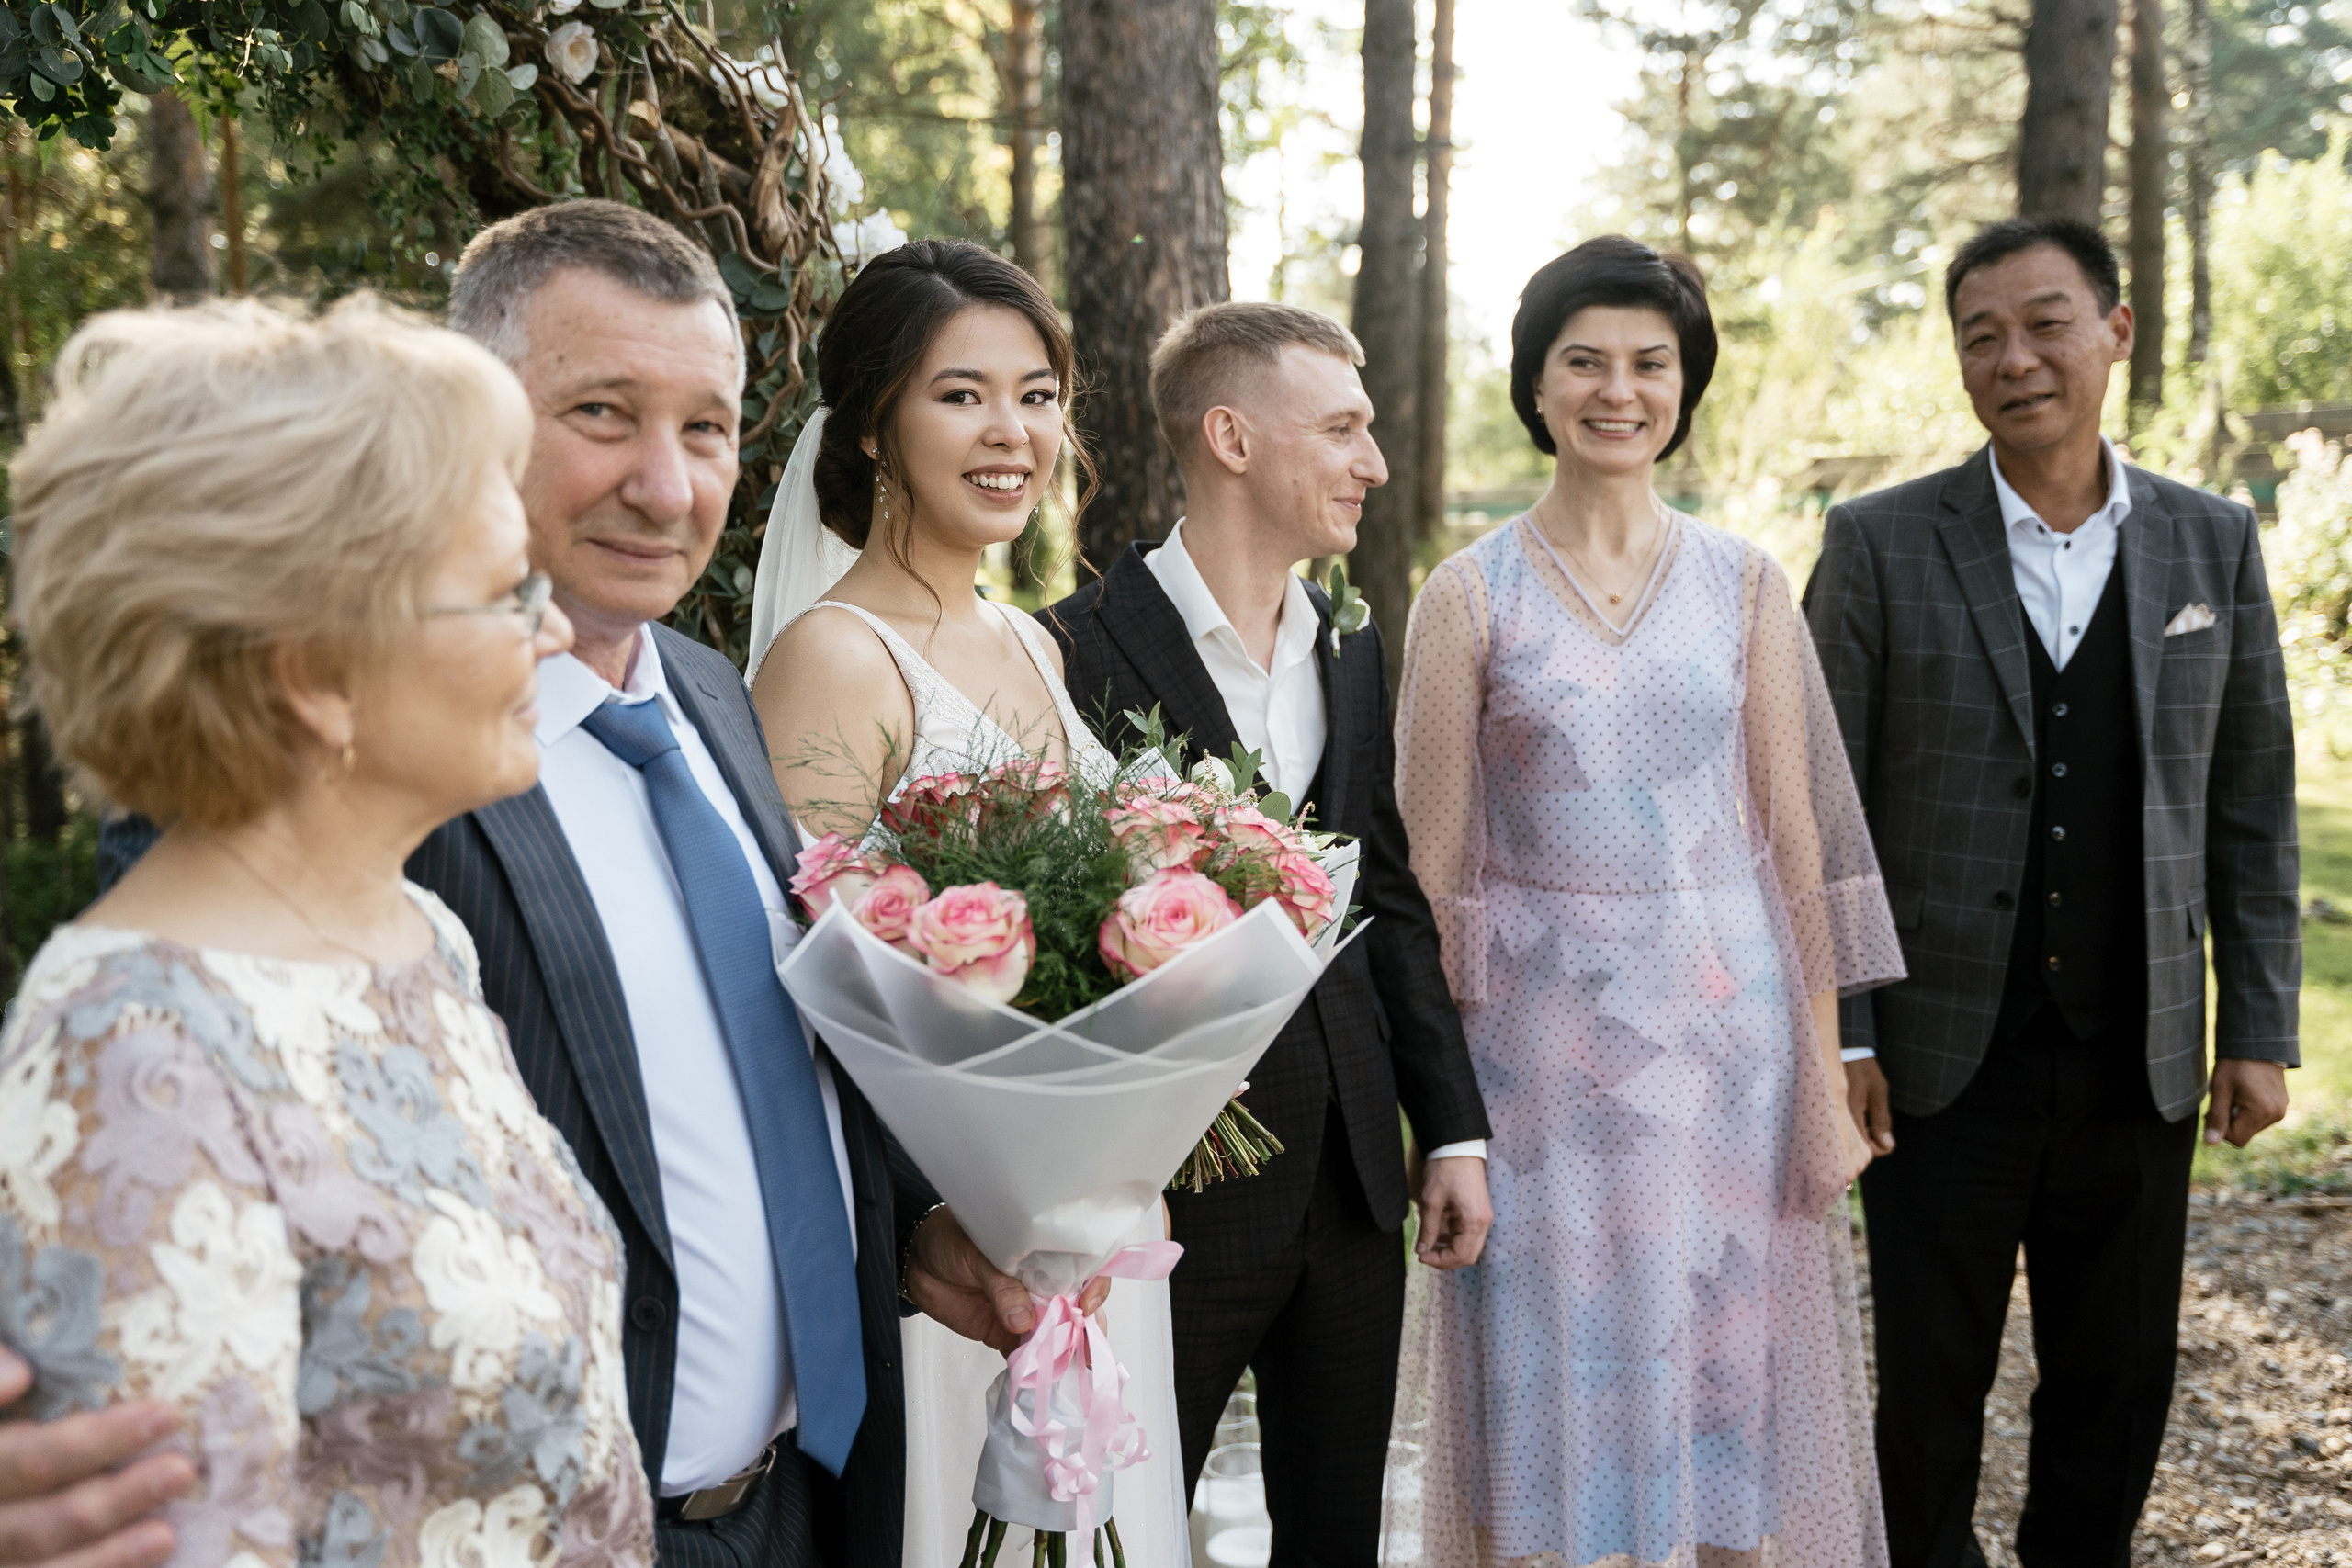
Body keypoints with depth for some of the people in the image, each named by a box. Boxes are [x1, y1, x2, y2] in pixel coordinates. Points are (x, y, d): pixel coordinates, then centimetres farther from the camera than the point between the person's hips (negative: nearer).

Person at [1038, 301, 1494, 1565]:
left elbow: (1390, 902, 13)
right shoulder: (1083, 650, -12)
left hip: (1354, 1176, 6)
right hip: (1176, 1184, -6)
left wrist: (1452, 1127, 10)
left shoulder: (1352, 647, 10)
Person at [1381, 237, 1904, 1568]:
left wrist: (1824, 1073, -2)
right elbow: (1435, 862, 0)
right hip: (1538, 1035, -1)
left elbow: (1797, 835, 3)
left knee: (1724, 1382, 8)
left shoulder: (1746, 586, 5)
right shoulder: (1471, 596, 0)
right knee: (1552, 1390, 5)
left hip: (1726, 1026, 1)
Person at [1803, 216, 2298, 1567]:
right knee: (1932, 1387, 7)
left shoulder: (2214, 544, 5)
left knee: (2119, 1391, 12)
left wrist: (2262, 1027, 4)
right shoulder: (1882, 546, -3)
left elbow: (2253, 807, 8)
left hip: (2141, 1059, 2)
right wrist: (1835, 1033, -8)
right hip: (1948, 1057, -2)